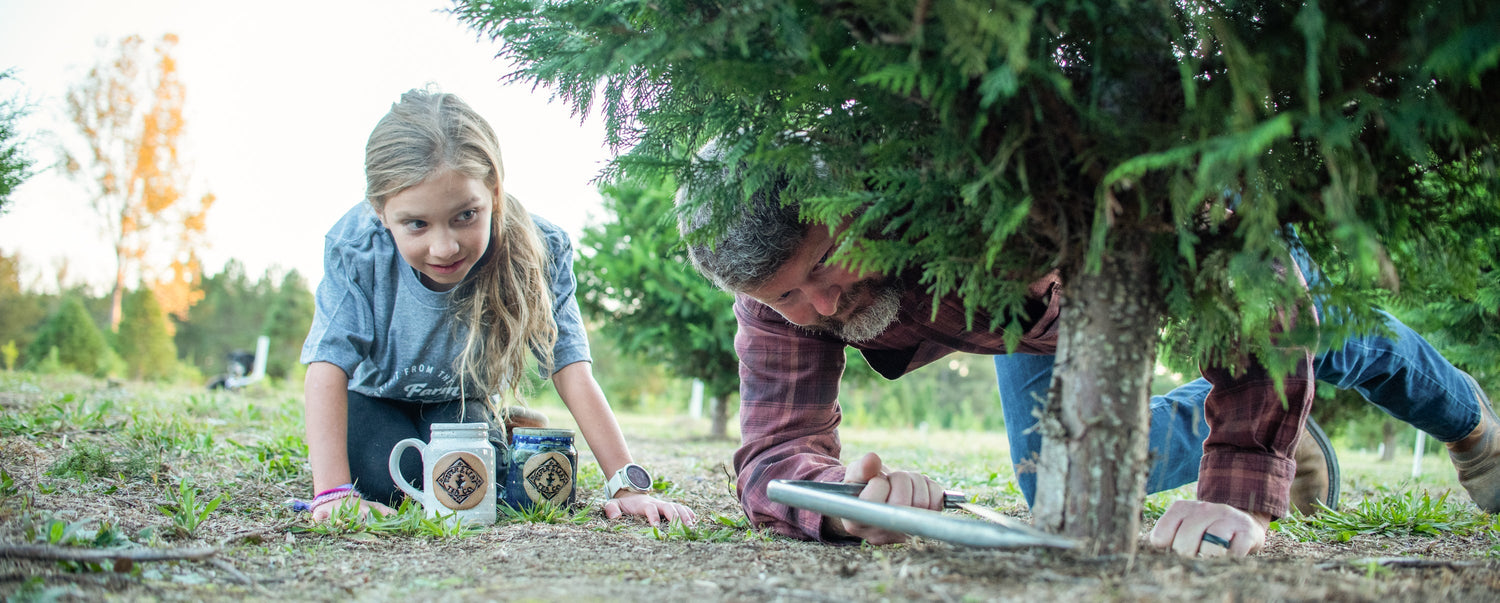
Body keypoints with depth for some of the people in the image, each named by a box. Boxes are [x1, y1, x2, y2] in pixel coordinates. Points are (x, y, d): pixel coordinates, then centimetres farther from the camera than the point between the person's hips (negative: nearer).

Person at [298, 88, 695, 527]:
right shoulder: (356, 247, -33)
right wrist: (333, 493, -45)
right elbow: (330, 363, -33)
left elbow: (570, 367, -30)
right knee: (382, 480, -26)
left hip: (463, 401, 0)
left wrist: (627, 486, -38)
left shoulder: (536, 252, -32)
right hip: (376, 396, 0)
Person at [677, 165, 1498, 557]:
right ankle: (1204, 418, 40)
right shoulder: (781, 285, -35)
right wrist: (851, 497, -63)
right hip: (1041, 311, 4)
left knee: (1338, 345, 16)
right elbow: (776, 452, -38)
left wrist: (1239, 493, -56)